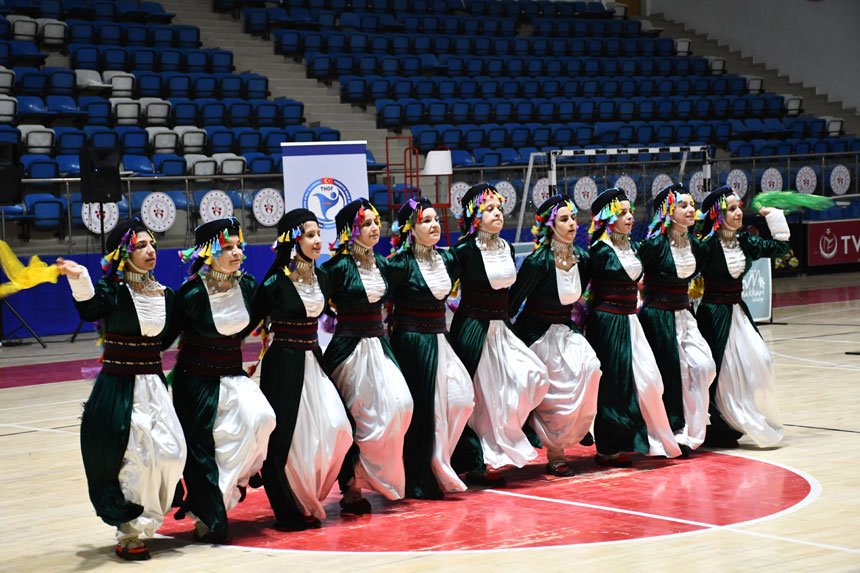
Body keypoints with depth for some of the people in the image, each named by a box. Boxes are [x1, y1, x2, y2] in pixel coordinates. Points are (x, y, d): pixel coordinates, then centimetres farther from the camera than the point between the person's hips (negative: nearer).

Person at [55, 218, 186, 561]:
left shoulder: (164, 294, 7)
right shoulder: (114, 290, -10)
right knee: (136, 456, -10)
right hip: (119, 388, -5)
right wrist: (79, 280, -50)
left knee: (171, 452, -2)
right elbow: (90, 311, -31)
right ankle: (129, 534, 5)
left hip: (154, 385, 5)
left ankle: (143, 520, 18)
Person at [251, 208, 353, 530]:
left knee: (333, 429, -3)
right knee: (287, 439, -3)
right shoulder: (276, 282, -13)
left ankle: (309, 500, 14)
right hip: (284, 364, -6)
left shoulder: (321, 277, 8)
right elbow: (253, 321, -8)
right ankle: (291, 512, 10)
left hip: (313, 361, 6)